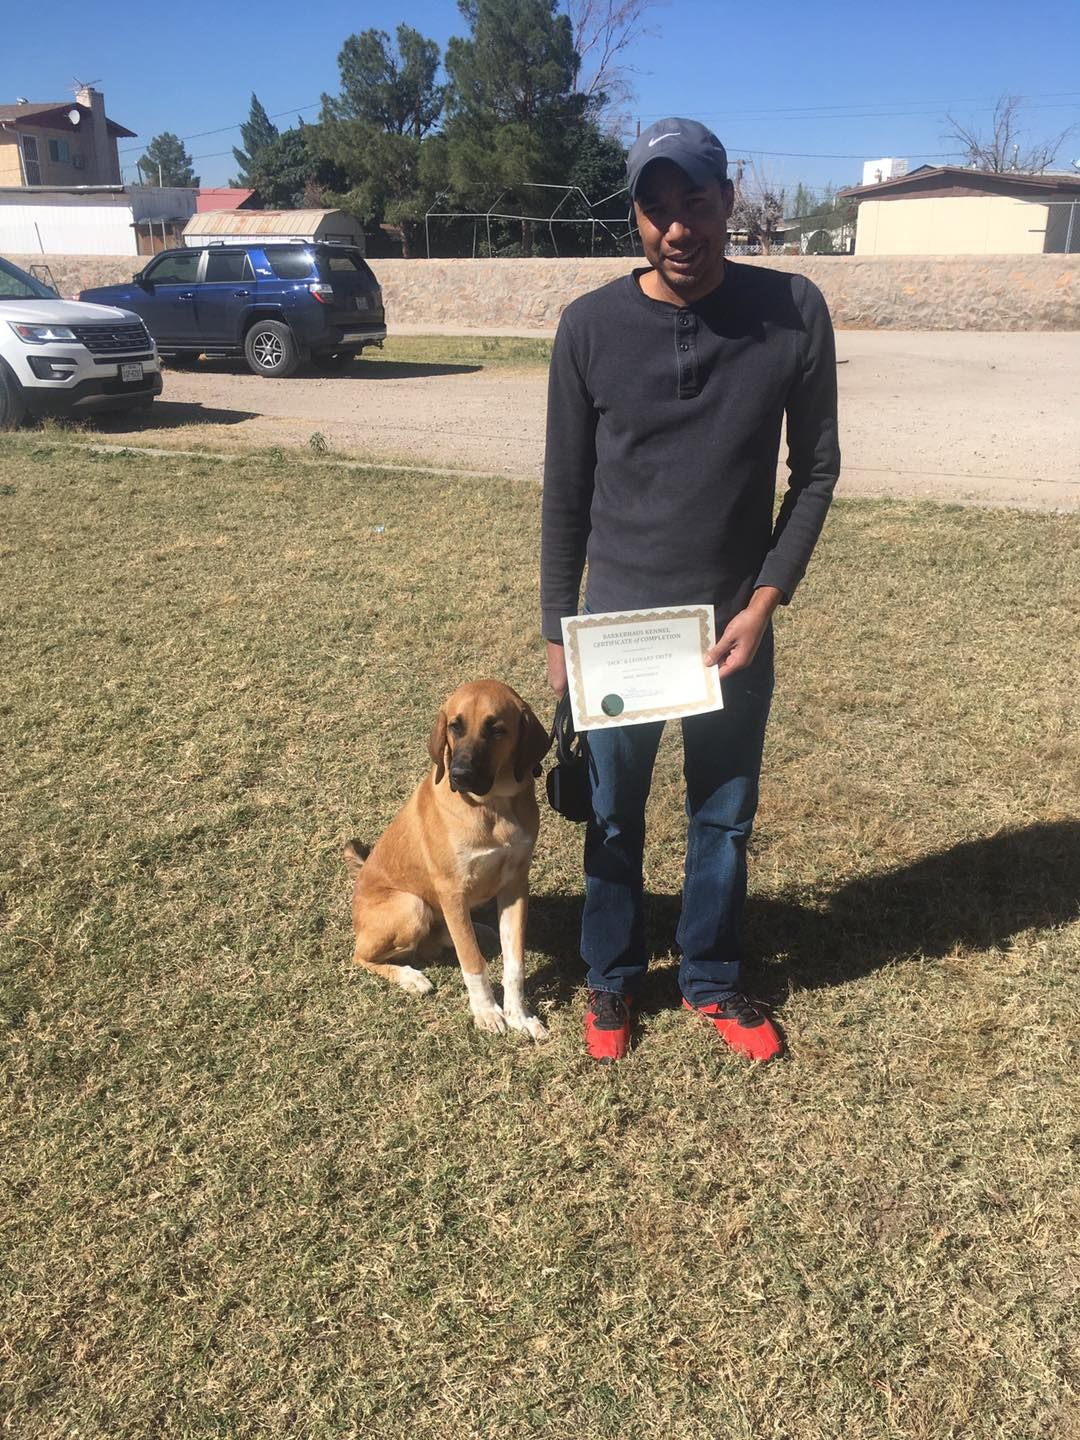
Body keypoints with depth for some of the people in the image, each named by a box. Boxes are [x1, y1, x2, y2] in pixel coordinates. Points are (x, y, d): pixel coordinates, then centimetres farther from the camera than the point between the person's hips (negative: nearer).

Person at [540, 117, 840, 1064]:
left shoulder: (795, 314, -8)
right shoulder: (590, 327, -8)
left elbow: (816, 469, 0)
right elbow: (566, 493, 0)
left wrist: (765, 601, -8)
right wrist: (557, 631, 2)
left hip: (735, 622, 0)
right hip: (616, 622, 0)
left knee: (725, 817, 13)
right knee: (614, 818, 13)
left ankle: (714, 980, 35)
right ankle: (612, 977, 35)